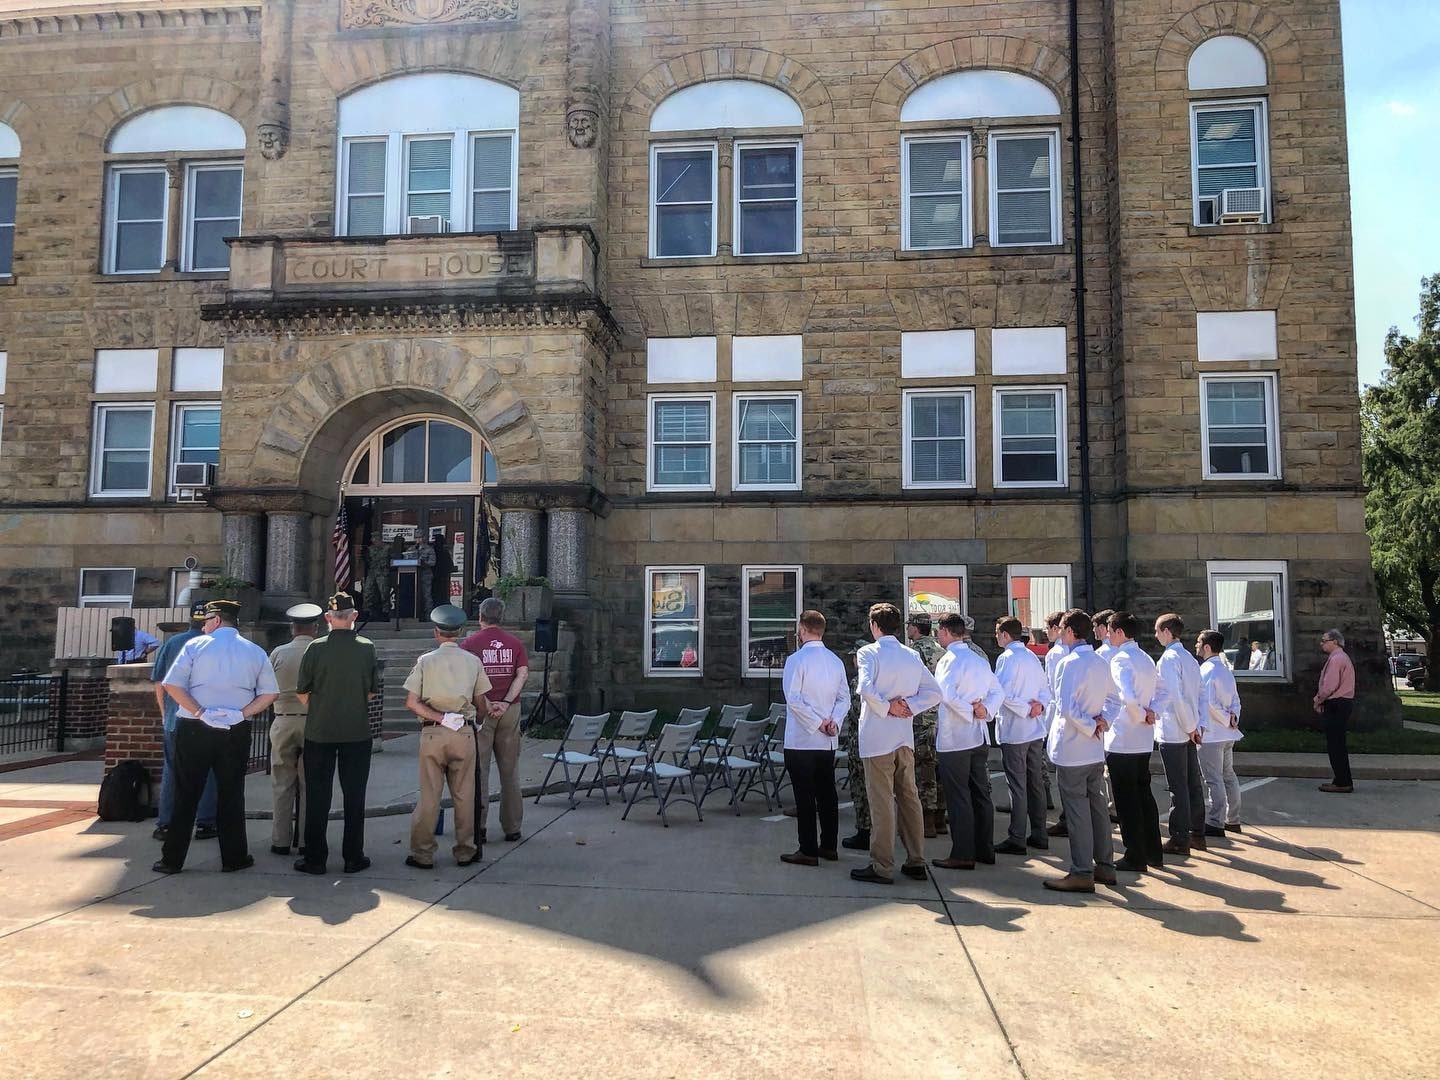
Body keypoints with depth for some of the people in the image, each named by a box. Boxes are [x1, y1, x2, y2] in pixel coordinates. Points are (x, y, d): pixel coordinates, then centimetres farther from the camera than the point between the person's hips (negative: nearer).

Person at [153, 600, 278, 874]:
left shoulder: (195, 645, -1)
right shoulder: (255, 652, 5)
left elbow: (172, 685, -10)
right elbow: (269, 693, 0)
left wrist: (200, 713, -10)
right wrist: (242, 713, -5)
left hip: (194, 729, -2)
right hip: (237, 732, 2)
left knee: (186, 795, 7)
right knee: (231, 795, 9)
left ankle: (172, 859, 12)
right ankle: (233, 858, 14)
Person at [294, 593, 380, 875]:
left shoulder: (316, 648, -8)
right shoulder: (367, 648, -6)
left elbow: (302, 691, -2)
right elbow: (372, 690, 3)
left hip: (319, 732, 0)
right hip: (357, 731, 0)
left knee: (317, 796, 9)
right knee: (354, 795, 8)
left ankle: (315, 858, 13)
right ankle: (353, 857, 13)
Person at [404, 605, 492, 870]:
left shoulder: (425, 661, 0)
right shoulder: (473, 662, 4)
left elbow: (411, 703, -8)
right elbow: (482, 706, 9)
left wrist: (440, 717, -8)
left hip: (432, 733, -1)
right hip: (464, 733, 1)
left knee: (429, 795, 6)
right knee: (464, 795, 9)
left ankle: (422, 854, 12)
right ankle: (465, 851, 18)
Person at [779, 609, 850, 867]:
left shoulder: (797, 659, -11)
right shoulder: (835, 661, 8)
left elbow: (793, 699, -18)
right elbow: (844, 698, 5)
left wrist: (818, 723, -13)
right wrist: (833, 721, -4)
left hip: (801, 740, -6)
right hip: (828, 741, 6)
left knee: (805, 796, -1)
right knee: (827, 792, 13)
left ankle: (808, 850, 2)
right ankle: (829, 846, 20)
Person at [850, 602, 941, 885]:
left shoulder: (869, 652, -9)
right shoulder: (912, 656, 10)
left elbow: (866, 688, -24)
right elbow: (933, 692, 6)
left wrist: (886, 708, -10)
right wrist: (909, 707, -2)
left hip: (877, 739, -6)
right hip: (905, 737, 6)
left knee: (881, 803, -1)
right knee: (909, 798, 13)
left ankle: (882, 867, 4)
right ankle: (916, 861, 18)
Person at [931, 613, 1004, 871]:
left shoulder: (949, 659, -13)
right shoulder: (980, 661, 12)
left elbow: (946, 694, -28)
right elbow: (998, 692, 13)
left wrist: (970, 712, -16)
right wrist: (985, 709, -2)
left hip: (954, 740, -8)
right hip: (980, 738, 8)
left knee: (958, 798, -1)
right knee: (981, 794, 13)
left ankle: (963, 854, 3)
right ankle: (985, 849, 21)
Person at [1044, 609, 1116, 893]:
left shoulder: (1070, 663, -16)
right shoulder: (1101, 663, 10)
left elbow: (1066, 707, -23)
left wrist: (1090, 726, -11)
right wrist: (1099, 720, 3)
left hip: (1071, 750, -8)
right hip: (1095, 750, 8)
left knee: (1076, 810, -3)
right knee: (1097, 806, 15)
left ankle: (1081, 873, 2)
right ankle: (1105, 865, 23)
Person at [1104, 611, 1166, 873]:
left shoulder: (1120, 659, -16)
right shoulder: (1146, 659, 11)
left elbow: (1127, 697, -29)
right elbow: (1161, 692, 18)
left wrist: (1141, 715, -12)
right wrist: (1151, 712, 6)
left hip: (1121, 740, -8)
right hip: (1144, 740, 8)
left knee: (1126, 799, 1)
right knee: (1144, 793, 16)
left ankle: (1135, 857, 8)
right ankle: (1153, 853, 23)